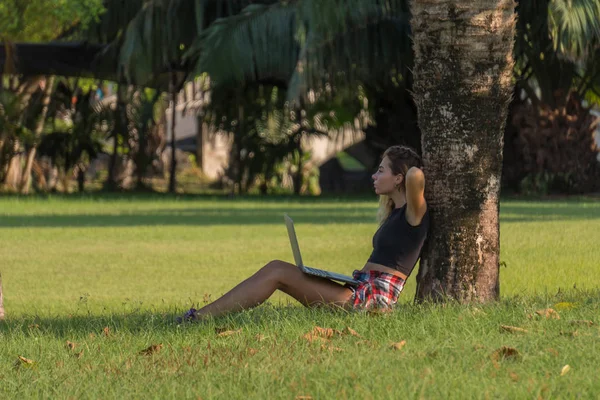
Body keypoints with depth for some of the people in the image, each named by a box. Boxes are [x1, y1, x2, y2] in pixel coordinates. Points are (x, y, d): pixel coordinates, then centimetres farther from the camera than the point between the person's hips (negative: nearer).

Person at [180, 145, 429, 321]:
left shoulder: (414, 213, -9)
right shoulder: (394, 213, 21)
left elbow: (415, 175, -28)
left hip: (371, 297, -9)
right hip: (361, 291, 9)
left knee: (277, 272, -11)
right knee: (276, 269, 2)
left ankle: (202, 317, -13)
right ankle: (203, 315, -6)